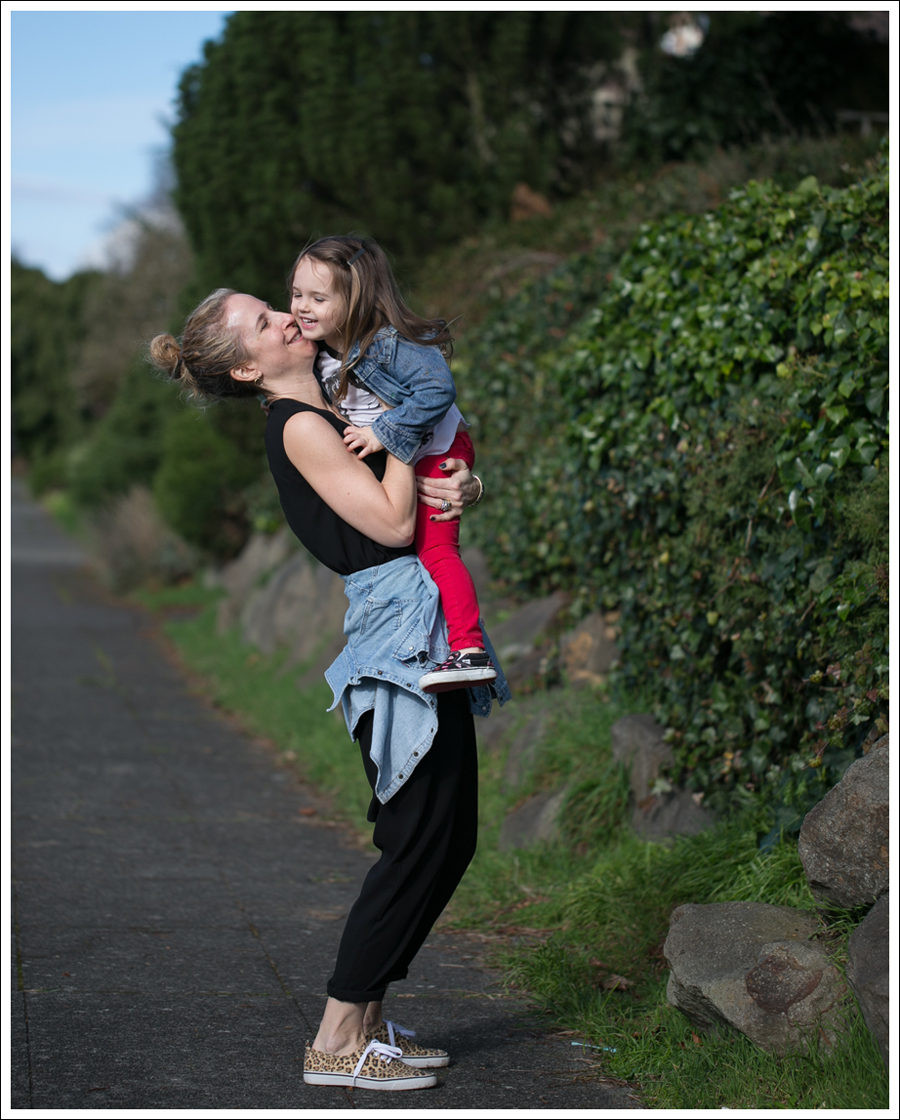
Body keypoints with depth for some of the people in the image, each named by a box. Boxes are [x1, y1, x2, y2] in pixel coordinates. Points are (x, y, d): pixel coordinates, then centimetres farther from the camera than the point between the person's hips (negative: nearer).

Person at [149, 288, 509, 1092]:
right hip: (399, 631, -9)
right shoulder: (300, 426, -11)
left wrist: (461, 487, -1)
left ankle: (367, 1019, 17)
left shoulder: (340, 411, 16)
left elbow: (434, 481, 22)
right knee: (423, 839, -8)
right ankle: (337, 1042, -1)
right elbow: (393, 522, -17)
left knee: (450, 838, 11)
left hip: (428, 631, 9)